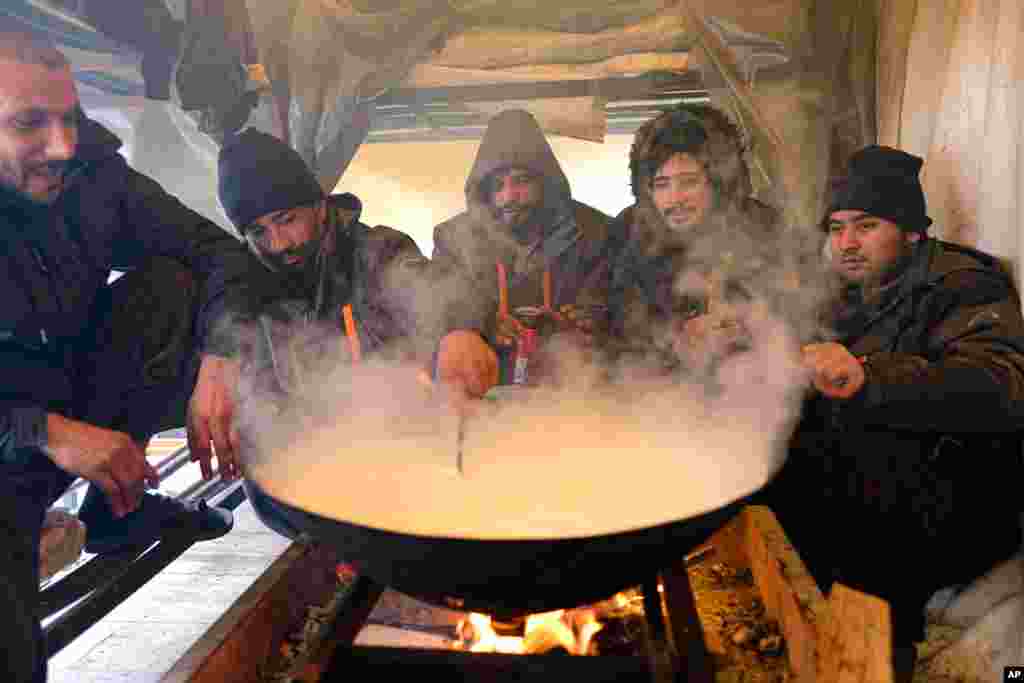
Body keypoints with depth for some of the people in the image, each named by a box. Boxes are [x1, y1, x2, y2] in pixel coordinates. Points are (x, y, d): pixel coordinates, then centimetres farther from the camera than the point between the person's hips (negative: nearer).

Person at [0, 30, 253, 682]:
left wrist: (218, 357, -26)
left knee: (170, 284, -16)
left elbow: (220, 250, -10)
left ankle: (117, 507, -4)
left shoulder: (92, 176, -10)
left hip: (86, 402, 6)